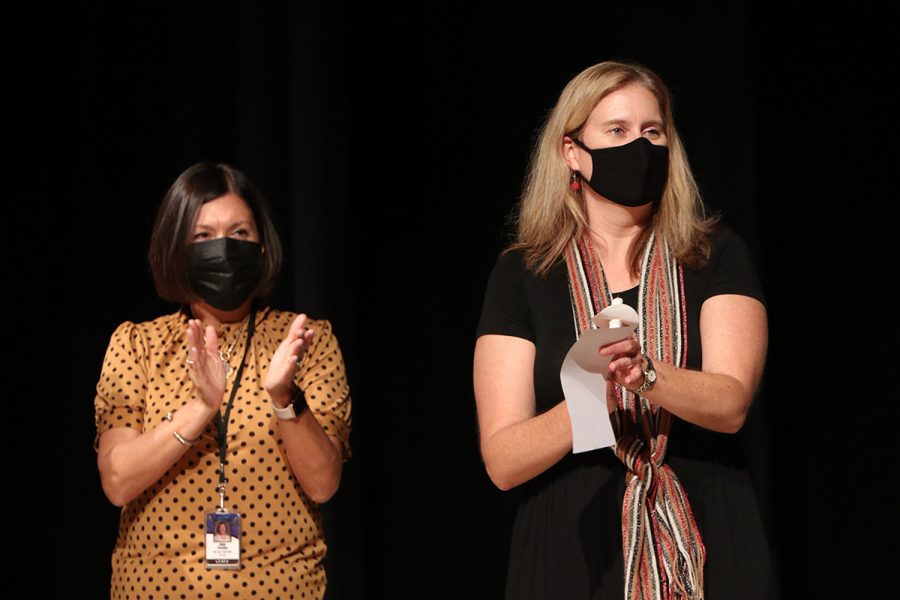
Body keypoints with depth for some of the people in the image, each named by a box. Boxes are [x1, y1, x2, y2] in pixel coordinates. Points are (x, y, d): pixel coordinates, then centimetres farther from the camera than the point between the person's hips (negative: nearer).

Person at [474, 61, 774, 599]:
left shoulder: (717, 256, 1)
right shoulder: (523, 273, 0)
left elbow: (732, 404, -13)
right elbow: (503, 460, -7)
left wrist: (644, 374, -31)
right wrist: (589, 401, -24)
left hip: (708, 553, 0)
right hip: (574, 553, 0)